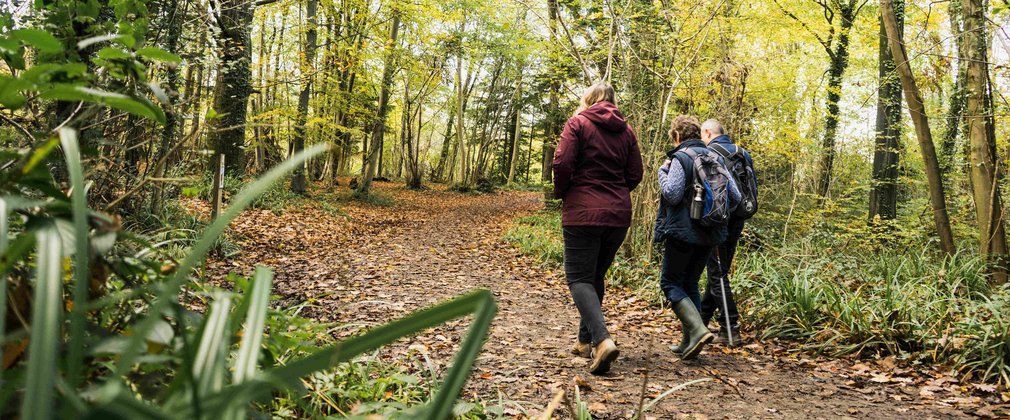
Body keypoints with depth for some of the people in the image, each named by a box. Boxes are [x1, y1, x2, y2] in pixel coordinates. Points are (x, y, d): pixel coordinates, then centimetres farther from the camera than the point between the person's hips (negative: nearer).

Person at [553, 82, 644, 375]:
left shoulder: (578, 122, -3)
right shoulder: (626, 130, 10)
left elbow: (562, 164, -13)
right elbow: (635, 174, 7)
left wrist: (561, 193, 4)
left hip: (583, 211, -5)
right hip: (618, 214, 5)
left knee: (579, 277, -3)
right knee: (596, 276, 18)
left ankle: (603, 339, -22)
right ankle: (586, 341, 24)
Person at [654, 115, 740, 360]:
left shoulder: (680, 158, -10)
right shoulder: (716, 158, 11)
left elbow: (672, 195, -19)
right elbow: (735, 197, 8)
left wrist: (663, 170, -4)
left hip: (683, 232, -7)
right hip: (710, 234, 7)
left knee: (670, 282, 4)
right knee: (690, 284, 17)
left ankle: (698, 330, -14)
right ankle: (689, 342, 16)